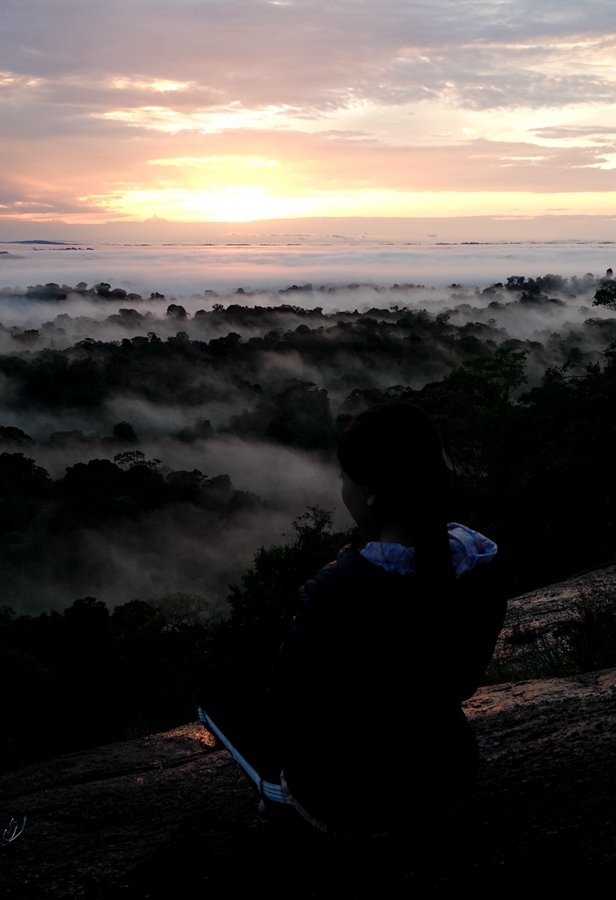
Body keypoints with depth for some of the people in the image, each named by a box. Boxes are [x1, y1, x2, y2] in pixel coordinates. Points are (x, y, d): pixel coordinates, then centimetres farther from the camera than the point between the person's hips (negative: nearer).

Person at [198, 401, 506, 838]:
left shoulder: (335, 596, -34)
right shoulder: (482, 564, -16)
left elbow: (283, 715, -17)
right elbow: (463, 682, 2)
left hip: (356, 800, -4)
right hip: (452, 776, 5)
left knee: (221, 682, 18)